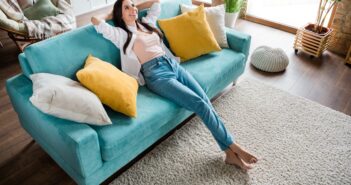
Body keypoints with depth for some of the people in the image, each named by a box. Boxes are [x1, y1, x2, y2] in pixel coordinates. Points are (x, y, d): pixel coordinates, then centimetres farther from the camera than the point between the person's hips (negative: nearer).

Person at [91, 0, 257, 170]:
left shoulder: (146, 23, 26)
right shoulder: (121, 34, 8)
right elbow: (95, 20, -1)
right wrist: (112, 14, 18)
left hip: (173, 65, 7)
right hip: (156, 74, -6)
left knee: (205, 100, -13)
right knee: (200, 104, -21)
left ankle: (230, 153, -9)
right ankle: (233, 146, -6)